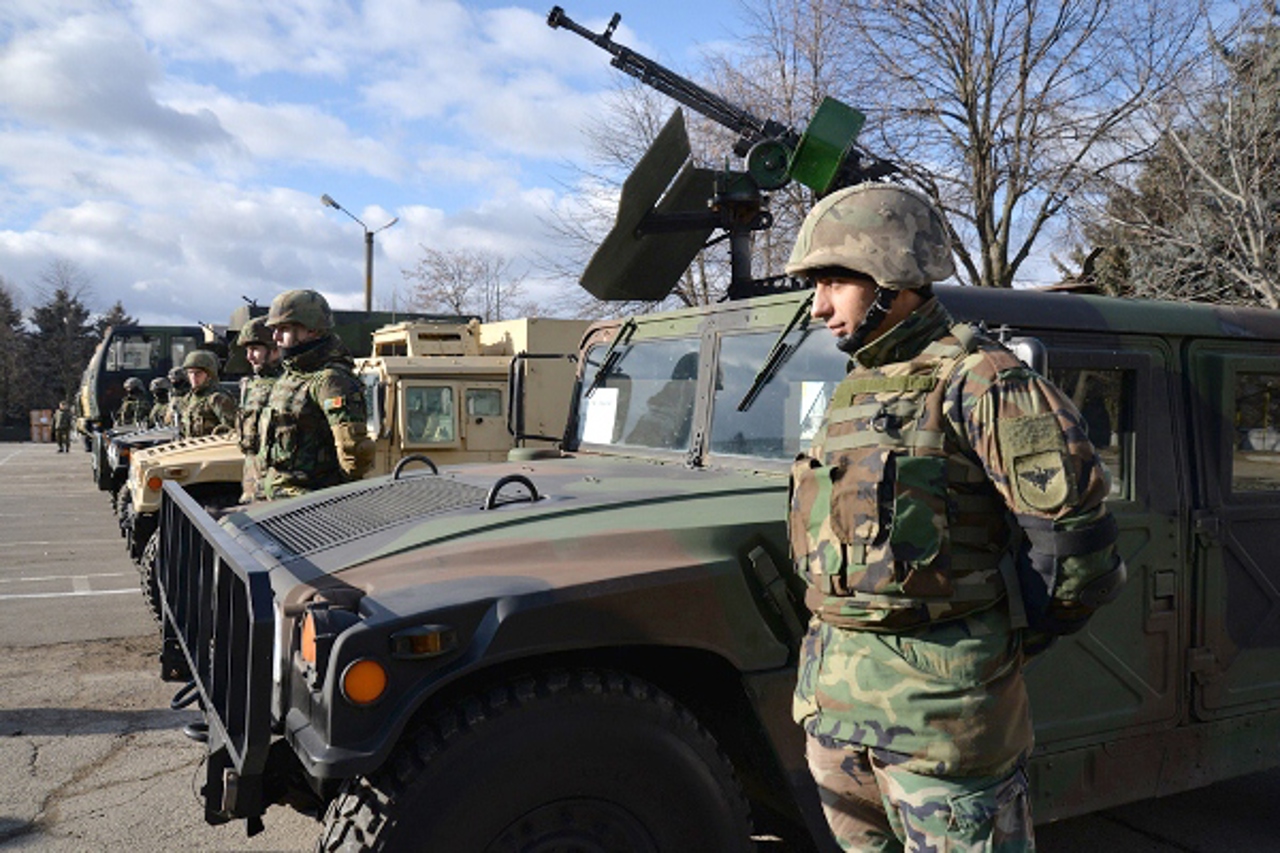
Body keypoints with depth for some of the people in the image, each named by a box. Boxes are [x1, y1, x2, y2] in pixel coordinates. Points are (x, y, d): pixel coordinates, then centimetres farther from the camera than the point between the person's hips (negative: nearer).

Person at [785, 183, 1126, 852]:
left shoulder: (972, 380, -12)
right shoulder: (855, 391, 14)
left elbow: (1071, 514, -16)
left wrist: (1013, 638, -6)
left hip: (934, 689, -8)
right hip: (831, 685, 8)